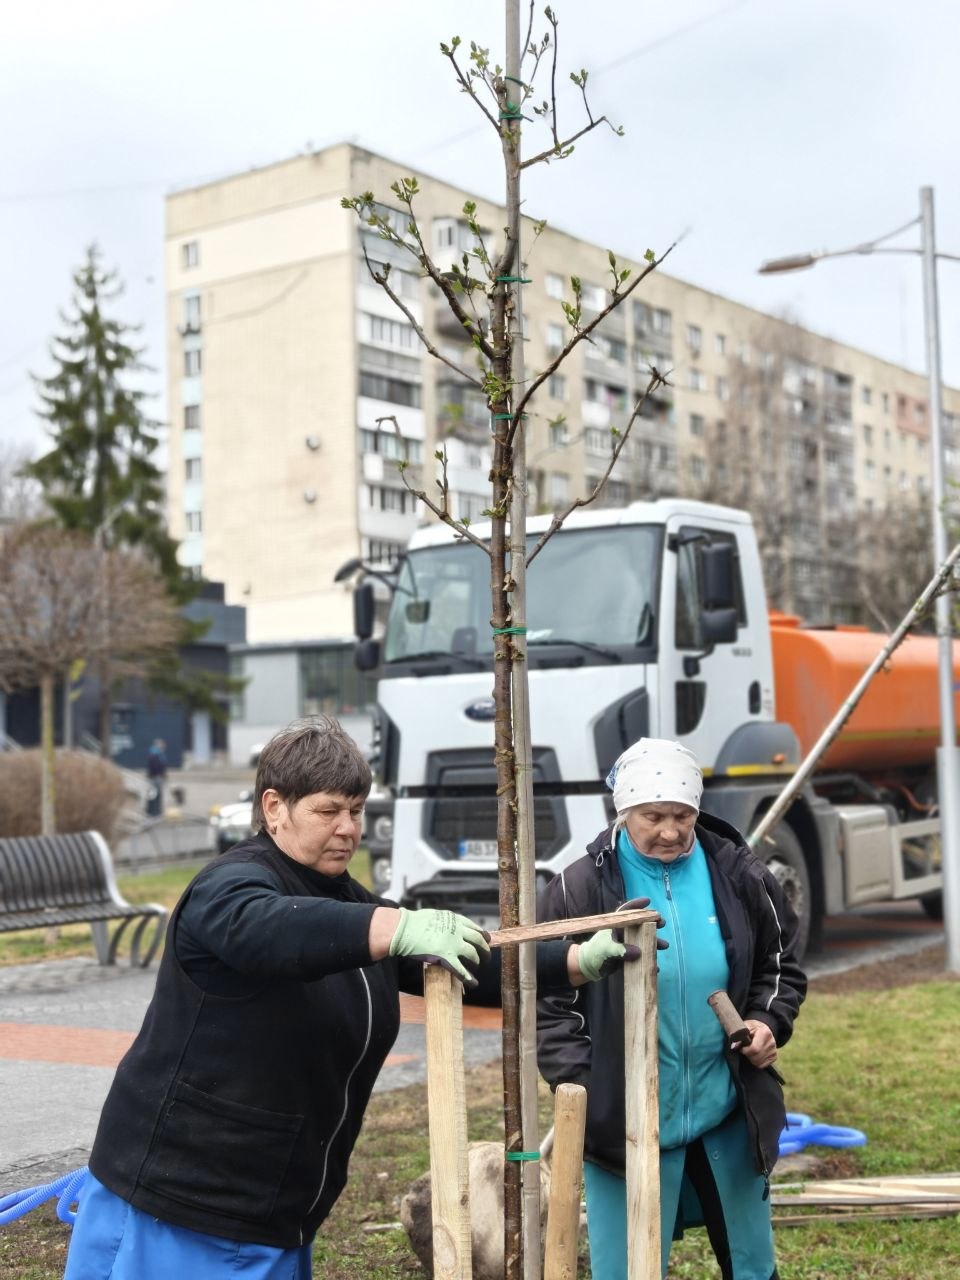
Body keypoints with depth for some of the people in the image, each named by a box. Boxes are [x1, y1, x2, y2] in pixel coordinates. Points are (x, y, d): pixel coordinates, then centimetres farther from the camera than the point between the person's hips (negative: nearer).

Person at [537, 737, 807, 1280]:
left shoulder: (740, 876, -2)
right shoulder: (579, 890, -10)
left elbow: (781, 965, 13)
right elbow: (549, 1003, -5)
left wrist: (769, 1021, -6)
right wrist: (583, 1091, -14)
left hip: (731, 1117, 3)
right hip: (625, 1125, -3)